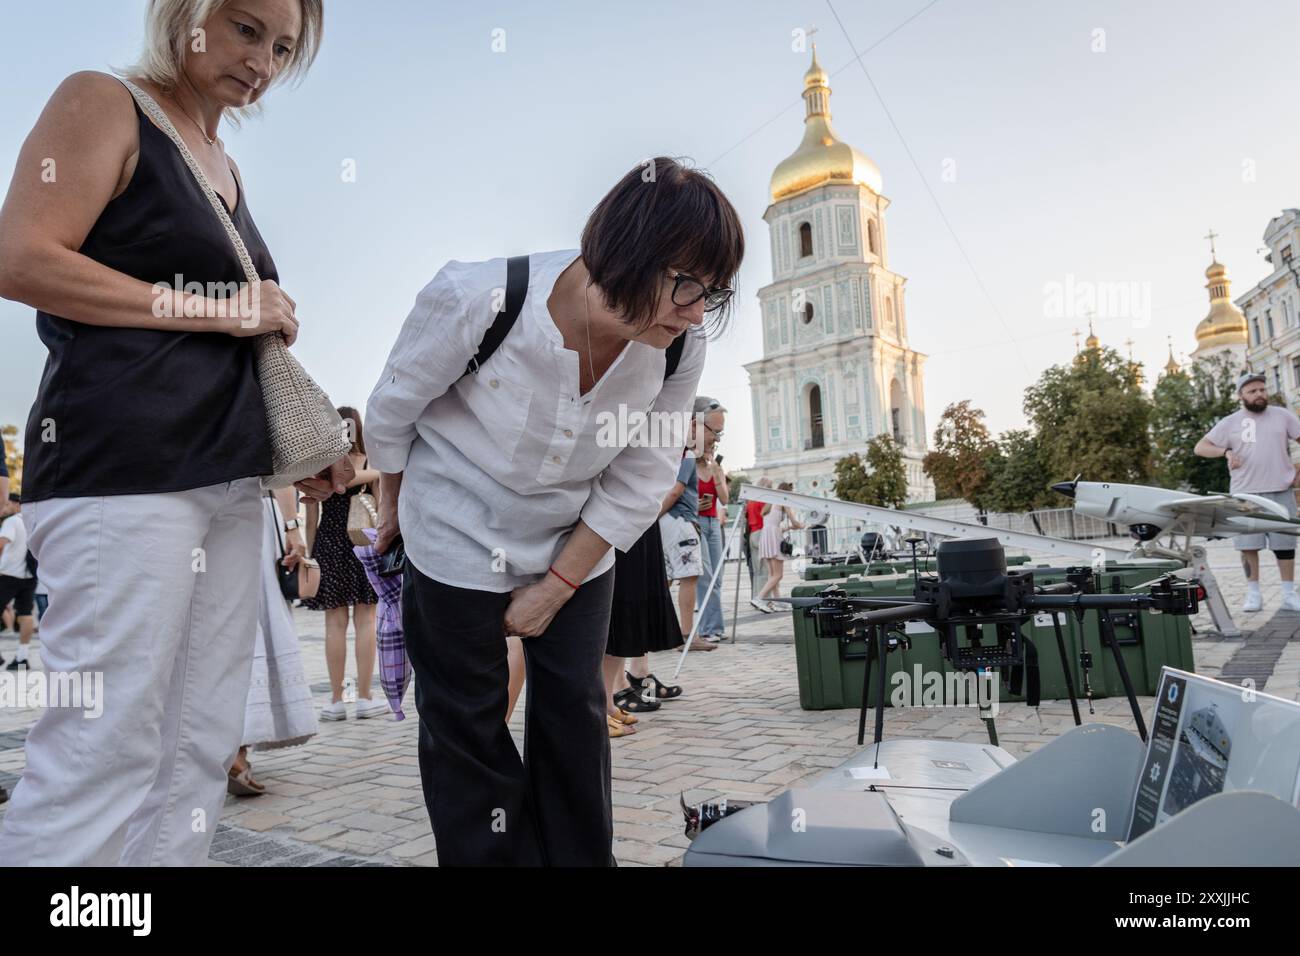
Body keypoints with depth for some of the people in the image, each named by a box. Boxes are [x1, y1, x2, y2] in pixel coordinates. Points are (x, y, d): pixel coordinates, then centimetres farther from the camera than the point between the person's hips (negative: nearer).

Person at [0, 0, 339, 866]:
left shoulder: (227, 169, 22)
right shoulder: (103, 104, 2)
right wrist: (220, 310, -8)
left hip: (226, 479, 8)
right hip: (122, 470, -8)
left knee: (200, 748, 10)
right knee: (102, 752, -3)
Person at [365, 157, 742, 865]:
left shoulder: (679, 351, -20)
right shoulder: (477, 300, -30)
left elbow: (637, 485, -9)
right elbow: (391, 410, -11)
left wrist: (556, 587, -8)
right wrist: (395, 506, 6)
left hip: (576, 542, 3)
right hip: (459, 537, -2)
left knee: (575, 711, 9)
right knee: (466, 721, 6)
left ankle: (581, 857, 28)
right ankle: (489, 855, 25)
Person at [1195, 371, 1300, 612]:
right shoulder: (1229, 423, 4)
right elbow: (1200, 447, 3)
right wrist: (1226, 451, -14)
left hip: (1281, 492, 1)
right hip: (1245, 493, -1)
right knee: (1248, 545, 1)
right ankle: (1253, 593, 13)